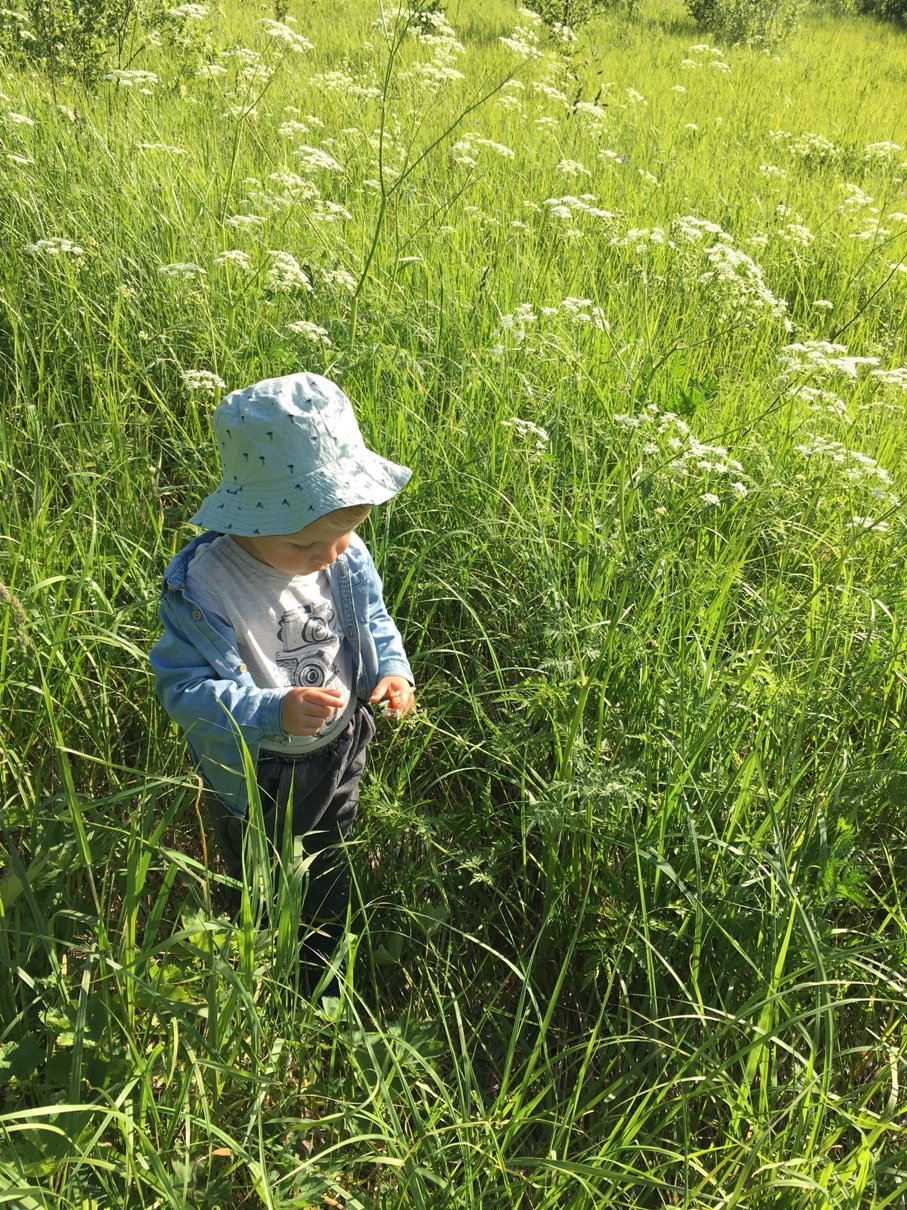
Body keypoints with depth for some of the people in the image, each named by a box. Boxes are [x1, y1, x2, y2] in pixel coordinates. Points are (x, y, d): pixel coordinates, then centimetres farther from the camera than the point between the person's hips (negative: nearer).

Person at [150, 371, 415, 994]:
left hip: (338, 755, 5)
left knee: (330, 885, 29)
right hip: (256, 779, -4)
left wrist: (393, 669, -18)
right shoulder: (204, 586, -33)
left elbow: (374, 620, 2)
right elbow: (187, 687, -31)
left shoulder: (347, 555, -16)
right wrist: (274, 712, -45)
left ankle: (322, 984, 58)